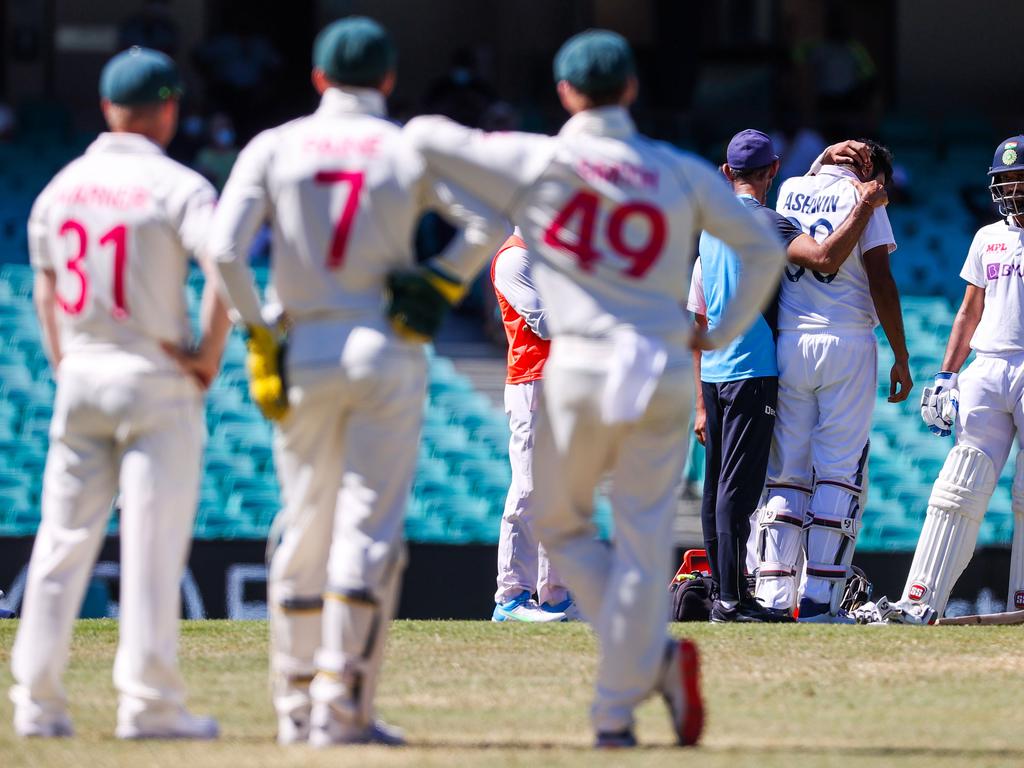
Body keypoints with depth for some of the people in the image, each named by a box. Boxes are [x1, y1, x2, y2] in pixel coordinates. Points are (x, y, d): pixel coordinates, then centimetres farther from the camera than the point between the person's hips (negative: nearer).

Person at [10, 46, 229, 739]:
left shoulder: (62, 186, 8)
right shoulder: (178, 187, -10)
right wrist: (209, 357, -14)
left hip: (79, 378, 5)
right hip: (157, 383, -5)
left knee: (63, 543, 9)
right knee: (154, 545, -2)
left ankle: (38, 700, 9)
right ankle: (149, 702, -4)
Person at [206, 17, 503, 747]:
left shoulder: (274, 147, 2)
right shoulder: (414, 151, -1)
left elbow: (223, 249, -9)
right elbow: (491, 222, -13)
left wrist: (261, 332, -1)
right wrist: (440, 282, -1)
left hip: (301, 355, 2)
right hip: (388, 356, -2)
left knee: (302, 525, 12)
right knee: (370, 529, 0)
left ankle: (296, 705, 14)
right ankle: (343, 706, -5)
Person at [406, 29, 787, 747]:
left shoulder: (534, 162, 1)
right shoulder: (683, 172, 6)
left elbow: (425, 134, 6)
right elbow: (764, 247, 3)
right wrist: (721, 336, 12)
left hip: (582, 368, -2)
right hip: (666, 372, 2)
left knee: (559, 524, 14)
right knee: (643, 542, 4)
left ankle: (651, 655, -5)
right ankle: (616, 709, -5)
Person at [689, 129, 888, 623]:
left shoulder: (710, 228, 17)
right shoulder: (763, 222, -9)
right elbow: (825, 258, -28)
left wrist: (702, 404, 21)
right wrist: (865, 207, -16)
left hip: (713, 375, 8)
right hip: (753, 373, -8)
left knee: (717, 489, 11)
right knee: (738, 486, -10)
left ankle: (722, 592, 14)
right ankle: (733, 599, -12)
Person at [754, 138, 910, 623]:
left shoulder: (790, 192, 11)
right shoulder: (860, 198, -2)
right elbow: (880, 283, -8)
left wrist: (823, 161, 24)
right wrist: (902, 359, -4)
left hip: (788, 343, 4)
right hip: (847, 345, -4)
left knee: (786, 473, 7)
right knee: (839, 473, -2)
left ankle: (774, 597, -1)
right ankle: (820, 601, -7)